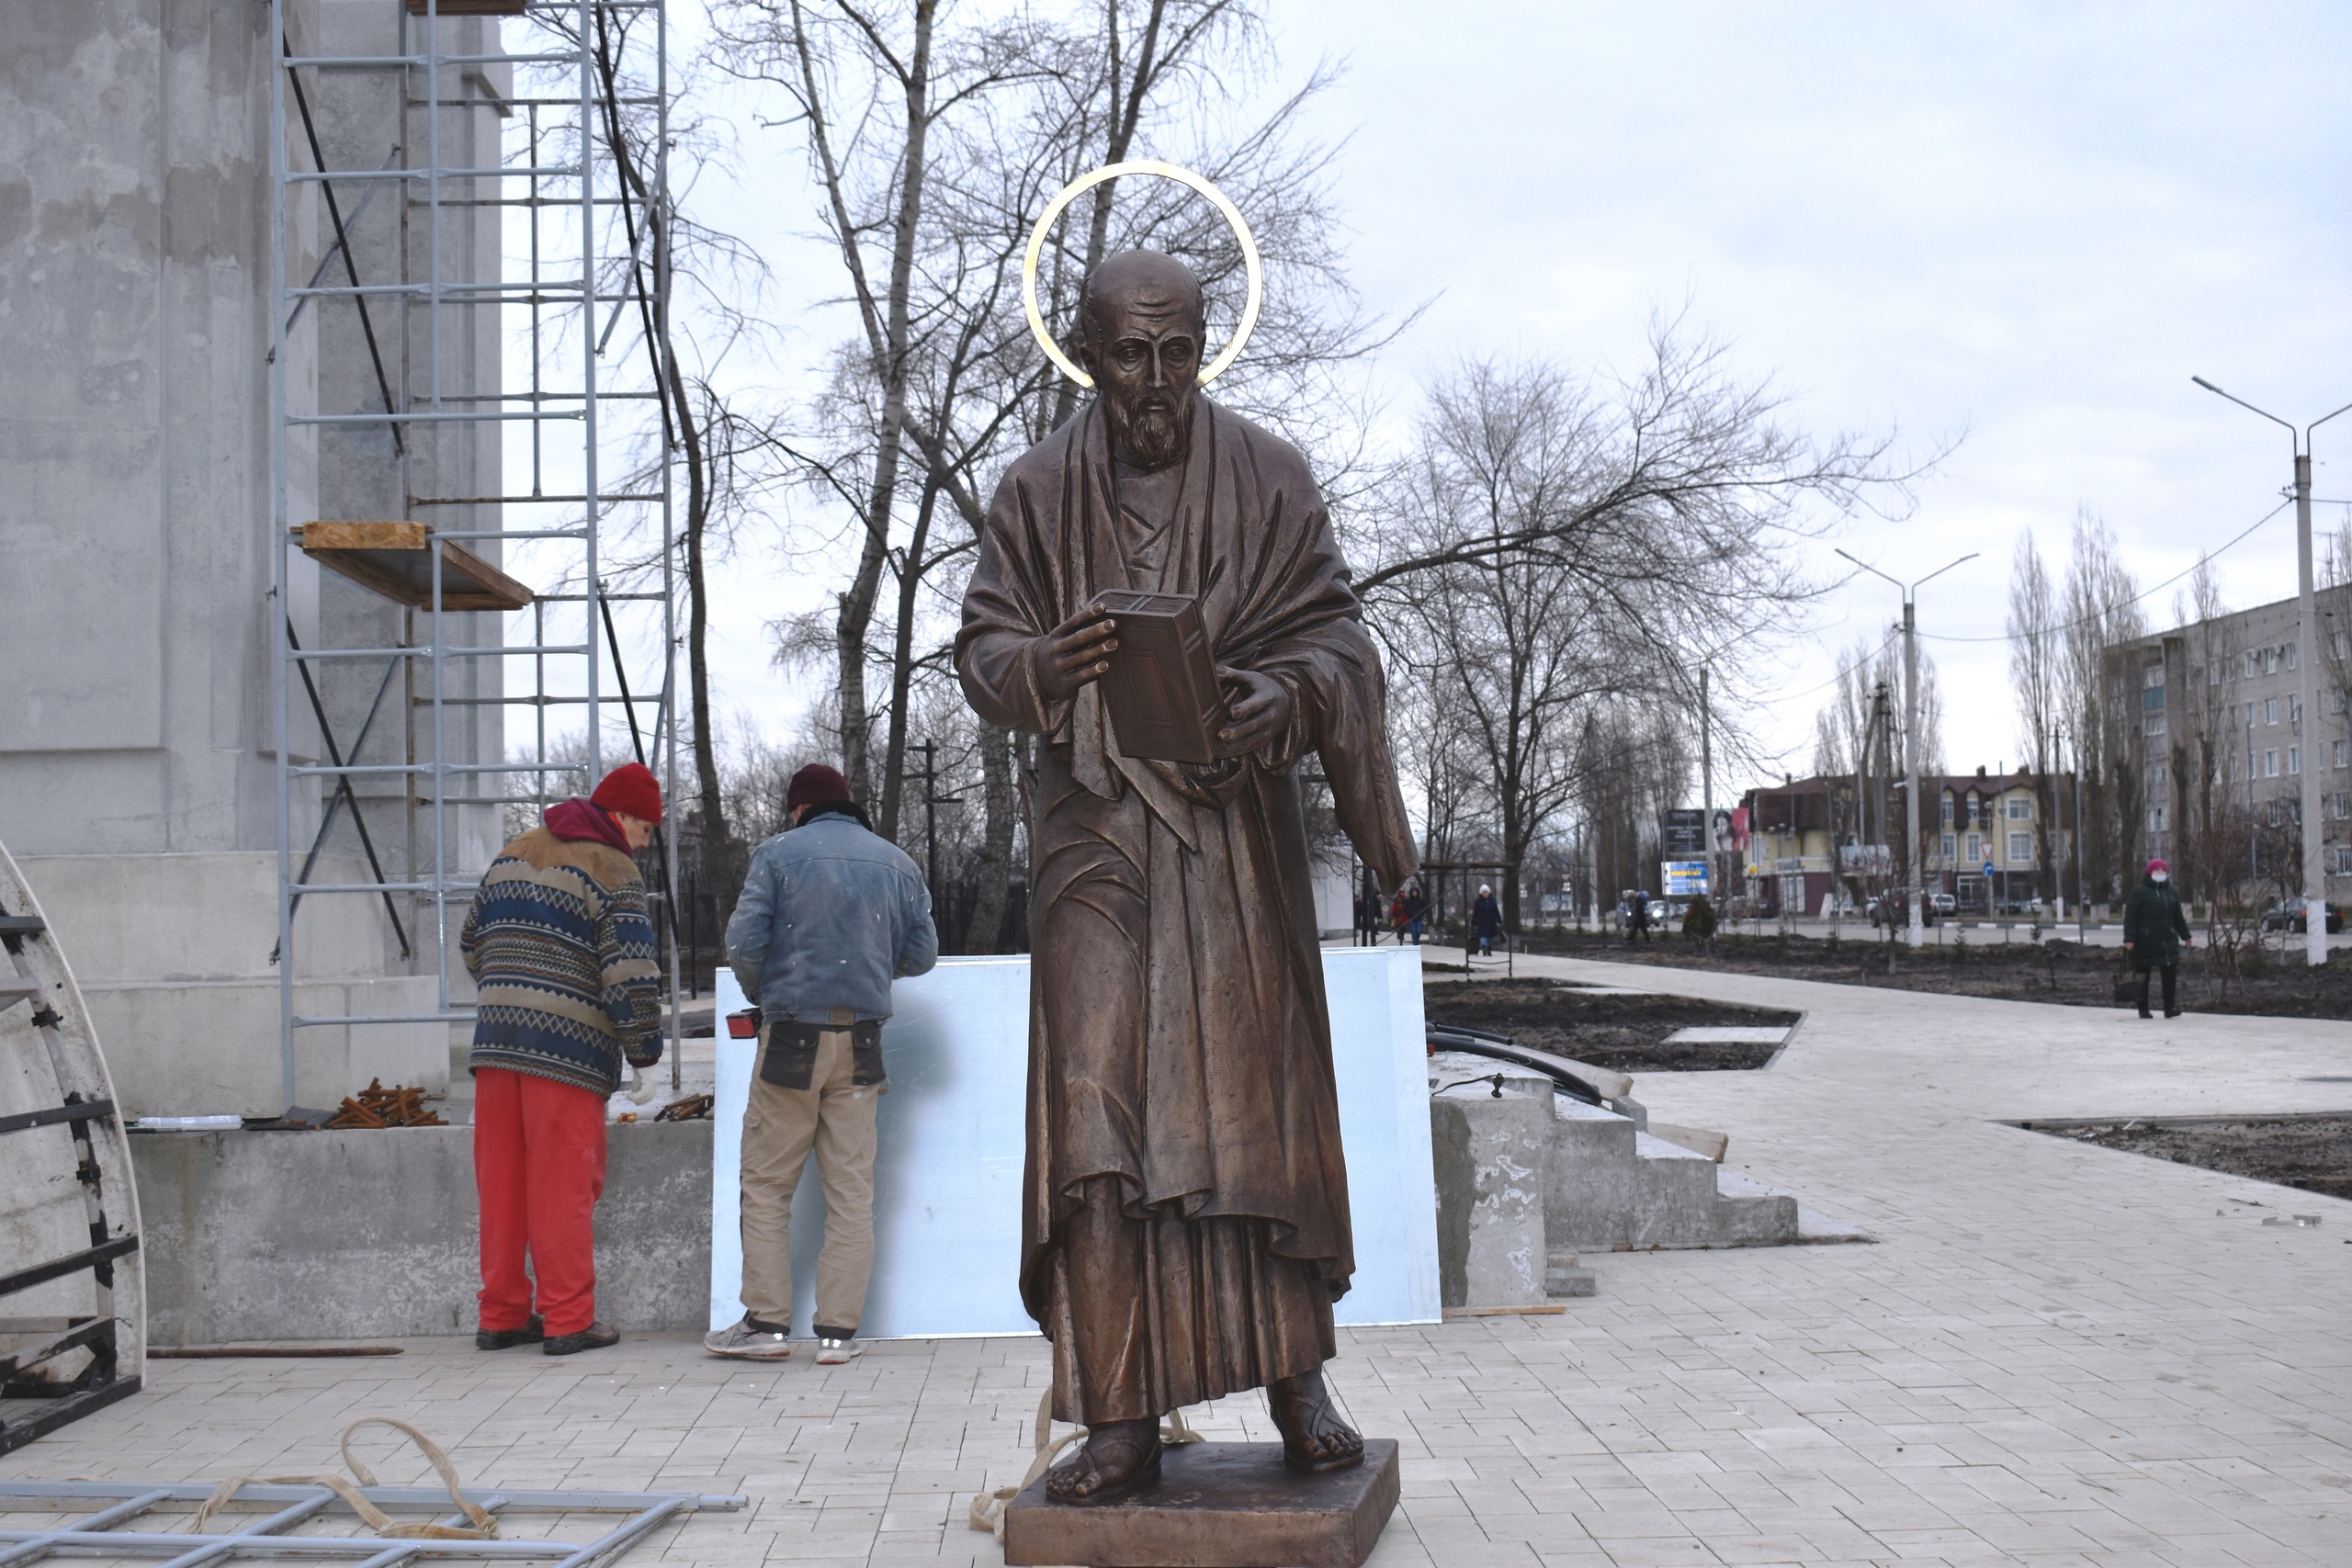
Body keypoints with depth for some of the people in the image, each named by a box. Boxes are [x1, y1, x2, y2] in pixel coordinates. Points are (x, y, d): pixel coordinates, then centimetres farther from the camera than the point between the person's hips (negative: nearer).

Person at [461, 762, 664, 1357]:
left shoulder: (513, 854, 17)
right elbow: (630, 972, -14)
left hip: (495, 1039, 7)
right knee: (564, 1187, -1)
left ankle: (500, 1316, 17)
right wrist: (643, 1045, -2)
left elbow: (472, 945, 24)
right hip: (568, 1047, -6)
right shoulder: (612, 872, -6)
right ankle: (568, 1320, 3)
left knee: (501, 1183, 11)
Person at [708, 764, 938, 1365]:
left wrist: (761, 993, 12)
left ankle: (766, 1322, 4)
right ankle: (838, 1330, 4)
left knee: (766, 1184, 6)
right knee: (851, 1190, 5)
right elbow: (922, 954, 9)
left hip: (792, 1036, -3)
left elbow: (743, 942, -7)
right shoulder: (897, 863, 9)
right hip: (863, 1042, 3)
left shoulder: (779, 853, -1)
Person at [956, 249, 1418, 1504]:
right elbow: (981, 645, 6)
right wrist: (1044, 664, -18)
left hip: (1234, 827, 0)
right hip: (1094, 830, 1)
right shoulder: (1037, 492, 7)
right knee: (1098, 1105, -6)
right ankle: (1121, 1415, -1)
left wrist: (1280, 698, -20)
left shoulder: (1269, 478, 4)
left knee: (1258, 1091, 0)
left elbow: (1335, 634, 2)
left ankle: (1296, 1381, 13)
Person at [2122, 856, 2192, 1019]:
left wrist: (2185, 935, 21)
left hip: (2168, 940, 5)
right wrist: (2129, 939, -17)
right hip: (2145, 942, -5)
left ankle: (2170, 1007, 3)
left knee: (2171, 972, -4)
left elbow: (2177, 916, 21)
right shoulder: (2139, 892, -6)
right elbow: (2130, 917, -10)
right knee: (2143, 976, 3)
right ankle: (2143, 1010, 11)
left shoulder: (2172, 892, 12)